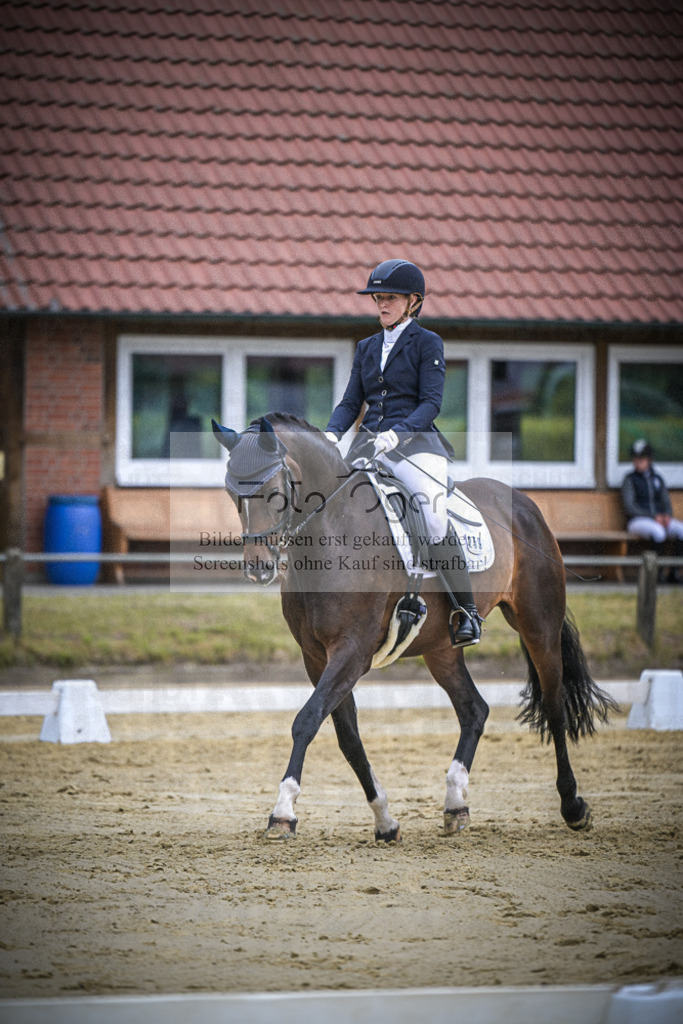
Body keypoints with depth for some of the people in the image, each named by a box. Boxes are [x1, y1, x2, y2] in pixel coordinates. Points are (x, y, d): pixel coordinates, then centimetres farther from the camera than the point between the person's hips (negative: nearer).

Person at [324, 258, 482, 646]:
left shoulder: (427, 343, 3)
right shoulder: (368, 348, 20)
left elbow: (431, 403, -7)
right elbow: (351, 403, 18)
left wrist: (396, 434, -23)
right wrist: (331, 434, -3)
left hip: (414, 442, -6)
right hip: (369, 444, 6)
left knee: (433, 513, -28)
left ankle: (467, 612, -22)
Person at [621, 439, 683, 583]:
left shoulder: (657, 479, 16)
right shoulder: (630, 479, 0)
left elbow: (666, 503, 13)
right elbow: (629, 507, -9)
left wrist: (667, 516, -12)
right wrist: (653, 516, -18)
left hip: (659, 521, 5)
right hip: (637, 521, -5)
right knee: (658, 532, -38)